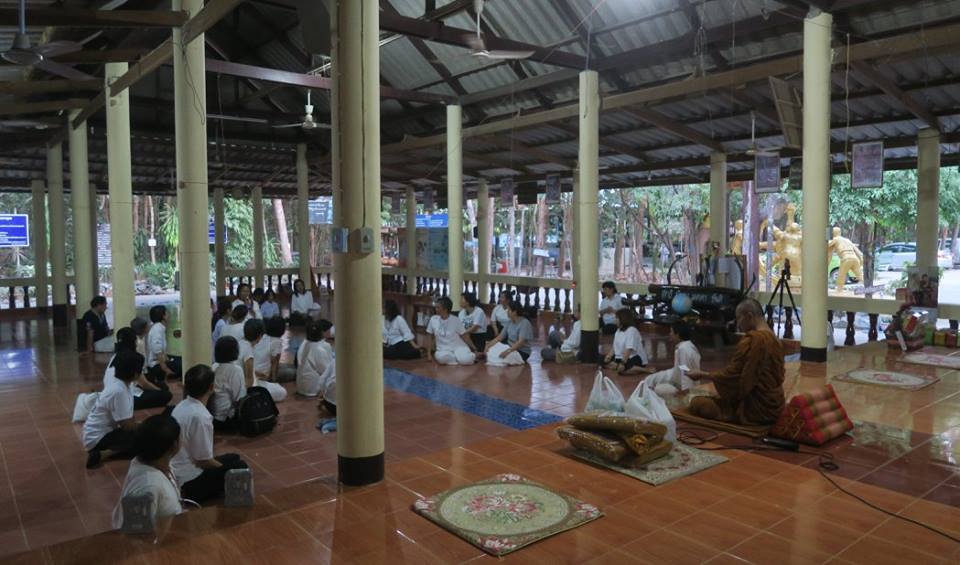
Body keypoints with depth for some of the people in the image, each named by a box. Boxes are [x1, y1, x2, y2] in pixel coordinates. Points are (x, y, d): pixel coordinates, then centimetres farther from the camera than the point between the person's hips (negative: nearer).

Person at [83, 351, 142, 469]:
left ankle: (102, 451, 4)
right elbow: (127, 425, -22)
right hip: (96, 438, -9)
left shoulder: (114, 381, -1)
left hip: (98, 432, 9)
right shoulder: (119, 391, -28)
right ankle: (100, 454, -13)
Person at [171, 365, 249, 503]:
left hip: (176, 472, 8)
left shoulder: (181, 406, 1)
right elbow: (203, 460, -20)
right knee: (240, 466, 7)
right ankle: (192, 495, 3)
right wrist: (225, 469, -1)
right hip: (190, 481, -8)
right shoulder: (200, 416, -26)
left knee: (233, 458, 21)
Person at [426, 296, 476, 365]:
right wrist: (429, 353, 3)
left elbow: (463, 337, 2)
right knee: (441, 358, -36)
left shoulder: (456, 320, -6)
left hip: (458, 347, -1)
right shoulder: (433, 319, 0)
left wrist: (474, 350, -3)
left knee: (466, 359, -33)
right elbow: (431, 338, 8)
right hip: (443, 350, 1)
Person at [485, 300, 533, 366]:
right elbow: (501, 336, 4)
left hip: (522, 352, -7)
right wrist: (490, 344, -10)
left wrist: (508, 351, -39)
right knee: (491, 349, -13)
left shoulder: (525, 323, -19)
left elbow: (521, 342, -28)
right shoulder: (509, 322, 5)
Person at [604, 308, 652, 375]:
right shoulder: (619, 330, 11)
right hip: (621, 356, 10)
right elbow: (615, 346, 10)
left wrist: (623, 363, -32)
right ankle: (617, 366, -16)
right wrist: (609, 356, -5)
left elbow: (629, 349, -28)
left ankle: (645, 370, -24)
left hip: (635, 358, -9)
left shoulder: (632, 330, -20)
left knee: (622, 370, -37)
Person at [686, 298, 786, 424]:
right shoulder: (774, 338, 9)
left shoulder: (752, 340, -19)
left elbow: (730, 375, -17)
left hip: (758, 408, -9)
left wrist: (702, 375, -4)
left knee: (697, 403, -10)